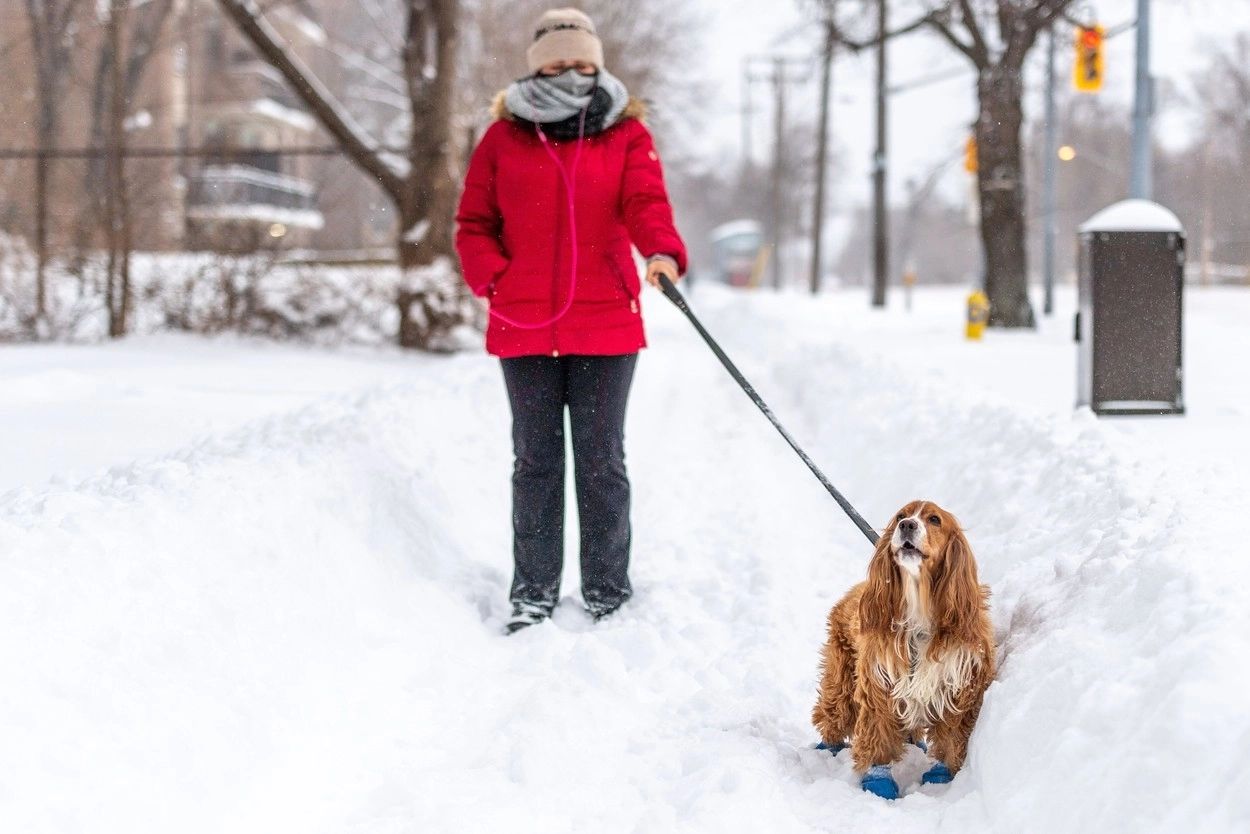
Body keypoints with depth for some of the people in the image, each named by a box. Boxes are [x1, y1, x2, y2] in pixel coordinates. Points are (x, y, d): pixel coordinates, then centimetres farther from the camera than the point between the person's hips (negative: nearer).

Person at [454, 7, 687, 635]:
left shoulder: (626, 134, 4)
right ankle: (534, 593, 15)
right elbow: (473, 224, 9)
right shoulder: (503, 137, 6)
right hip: (525, 327, 1)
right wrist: (493, 279, -9)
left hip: (606, 324, -1)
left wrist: (662, 251, -33)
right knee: (536, 461, 8)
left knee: (601, 461, 5)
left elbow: (646, 202, -12)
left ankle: (607, 593, 13)